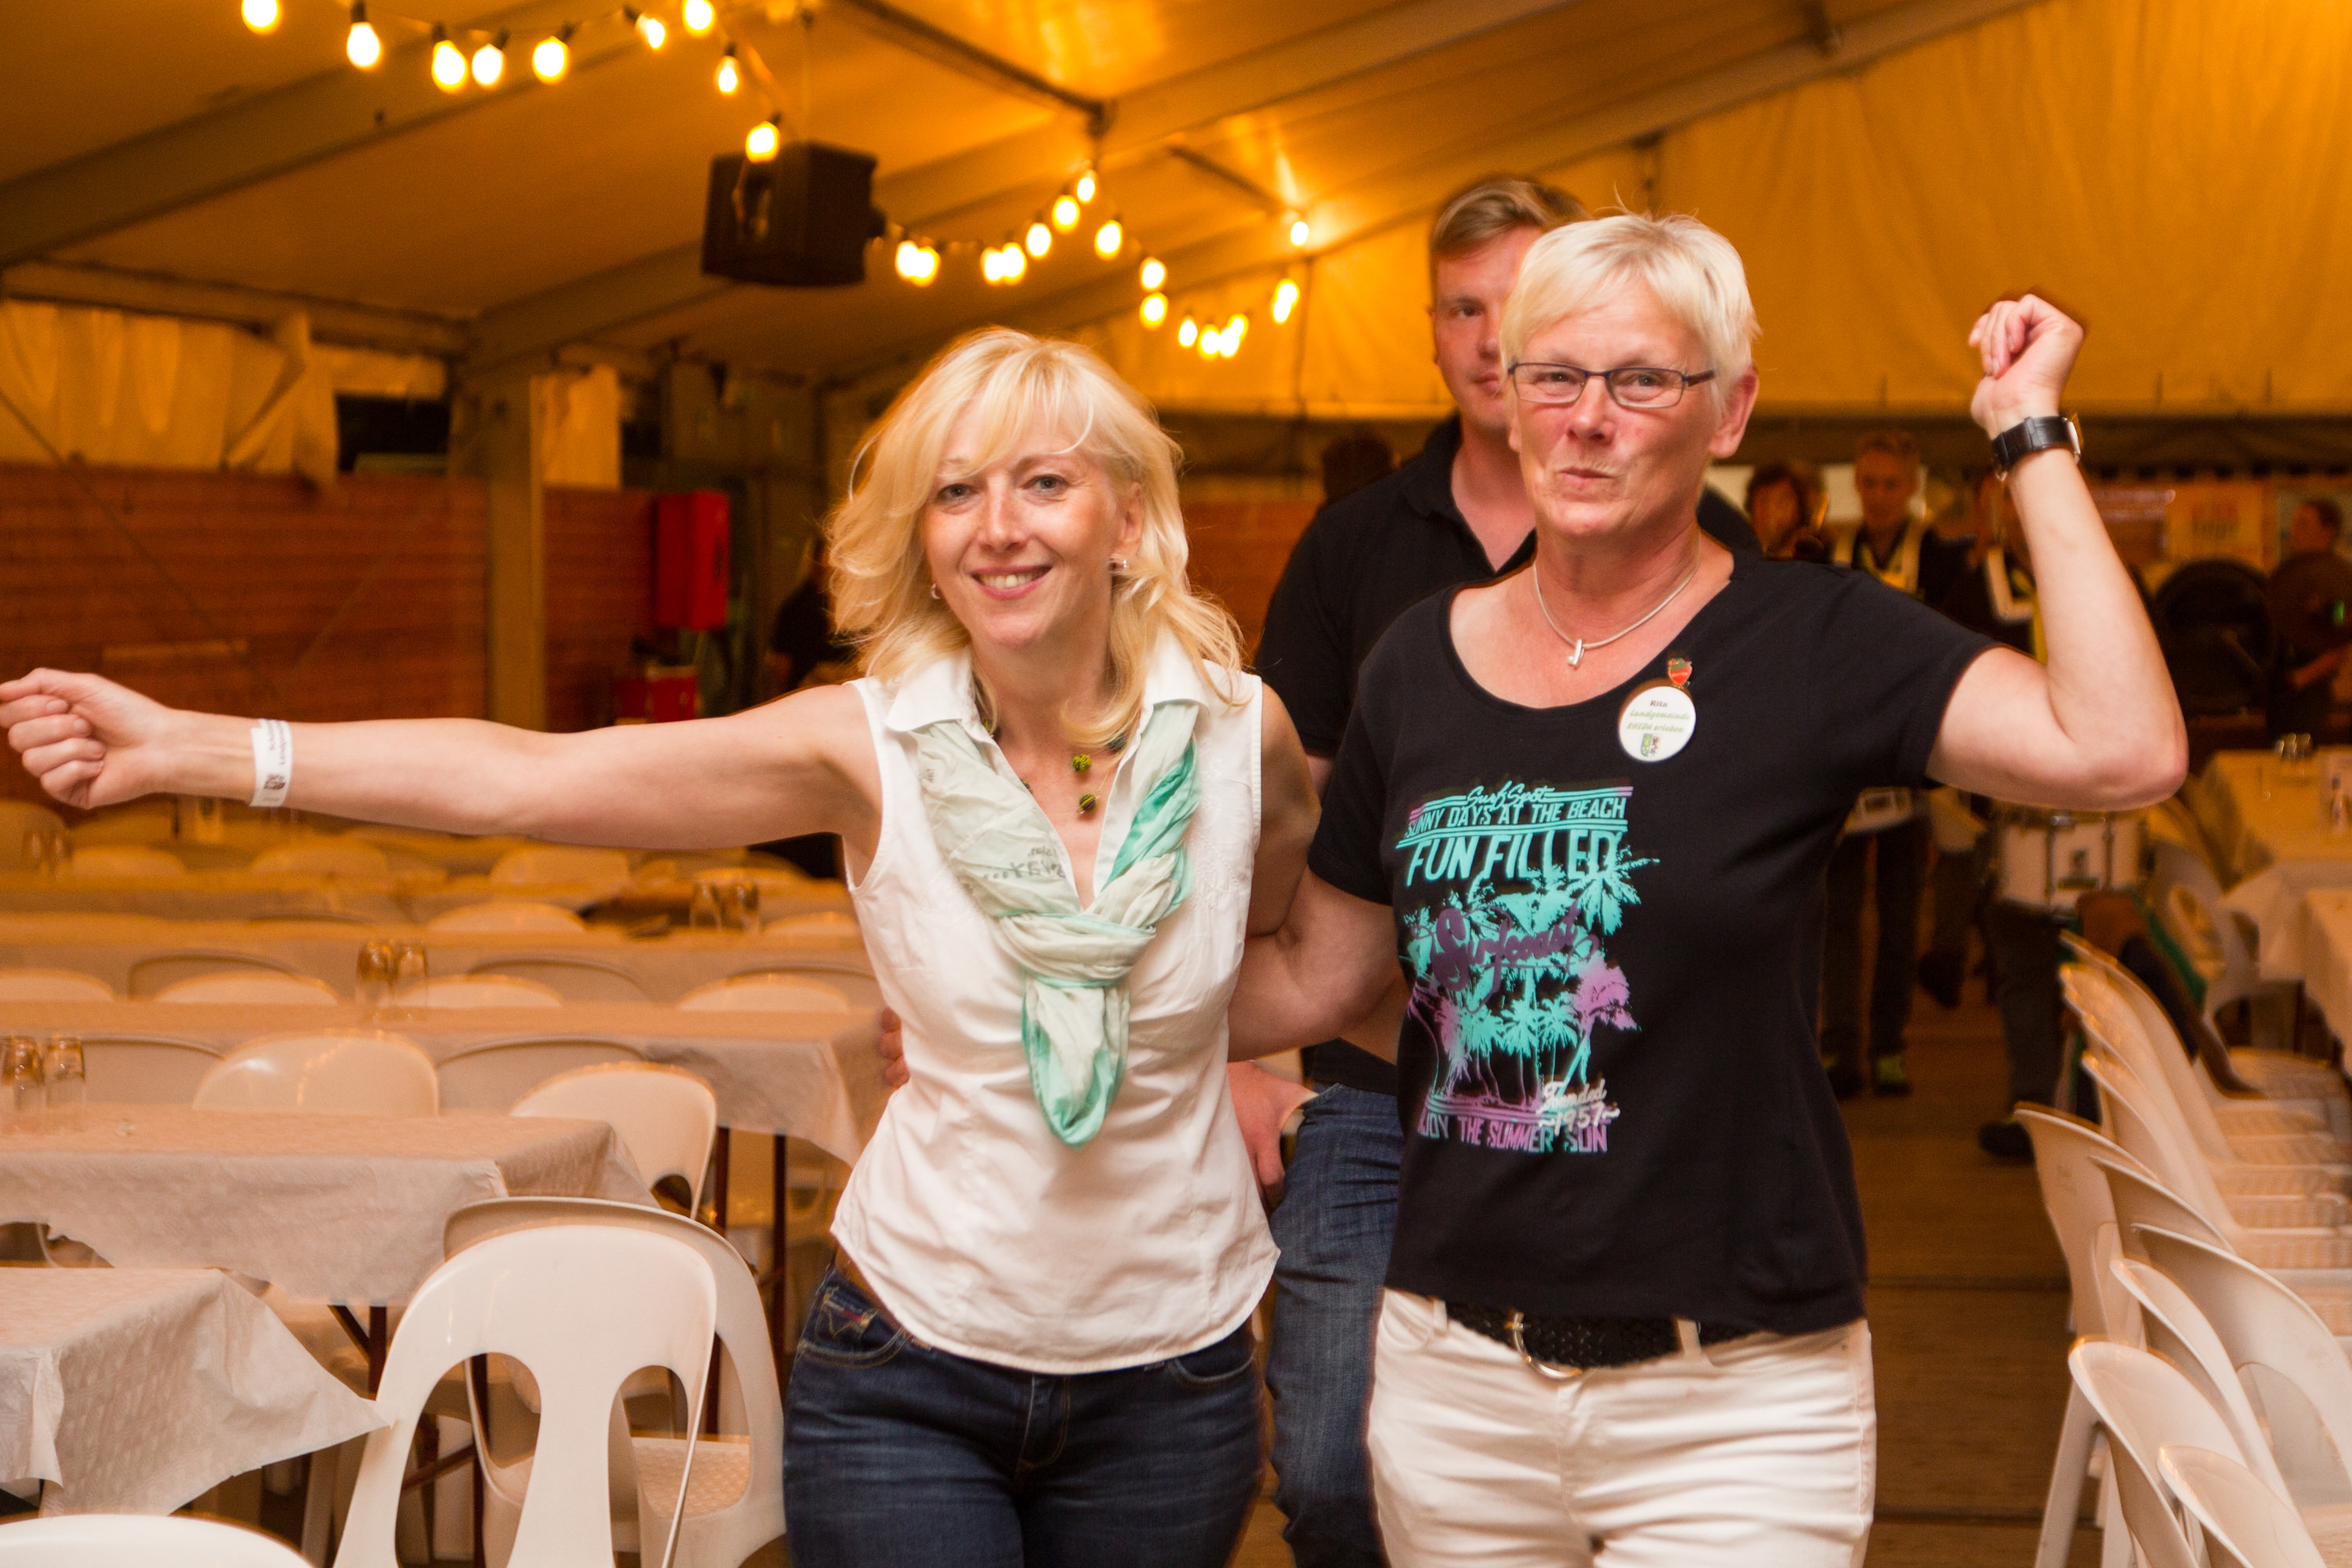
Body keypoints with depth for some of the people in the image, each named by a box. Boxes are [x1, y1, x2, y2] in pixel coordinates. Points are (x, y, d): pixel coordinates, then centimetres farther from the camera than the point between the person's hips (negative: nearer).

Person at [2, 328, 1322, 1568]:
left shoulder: (1240, 732, -7)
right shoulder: (869, 749, -11)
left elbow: (1296, 930, 16)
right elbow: (522, 776, -15)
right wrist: (185, 748, -20)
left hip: (1168, 1381, 2)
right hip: (911, 1370, -1)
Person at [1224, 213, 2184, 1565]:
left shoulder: (1810, 643, -7)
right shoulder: (1420, 665, 6)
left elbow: (2123, 750, -23)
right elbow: (1315, 980, 15)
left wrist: (2032, 433, -16)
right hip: (1453, 1377, 4)